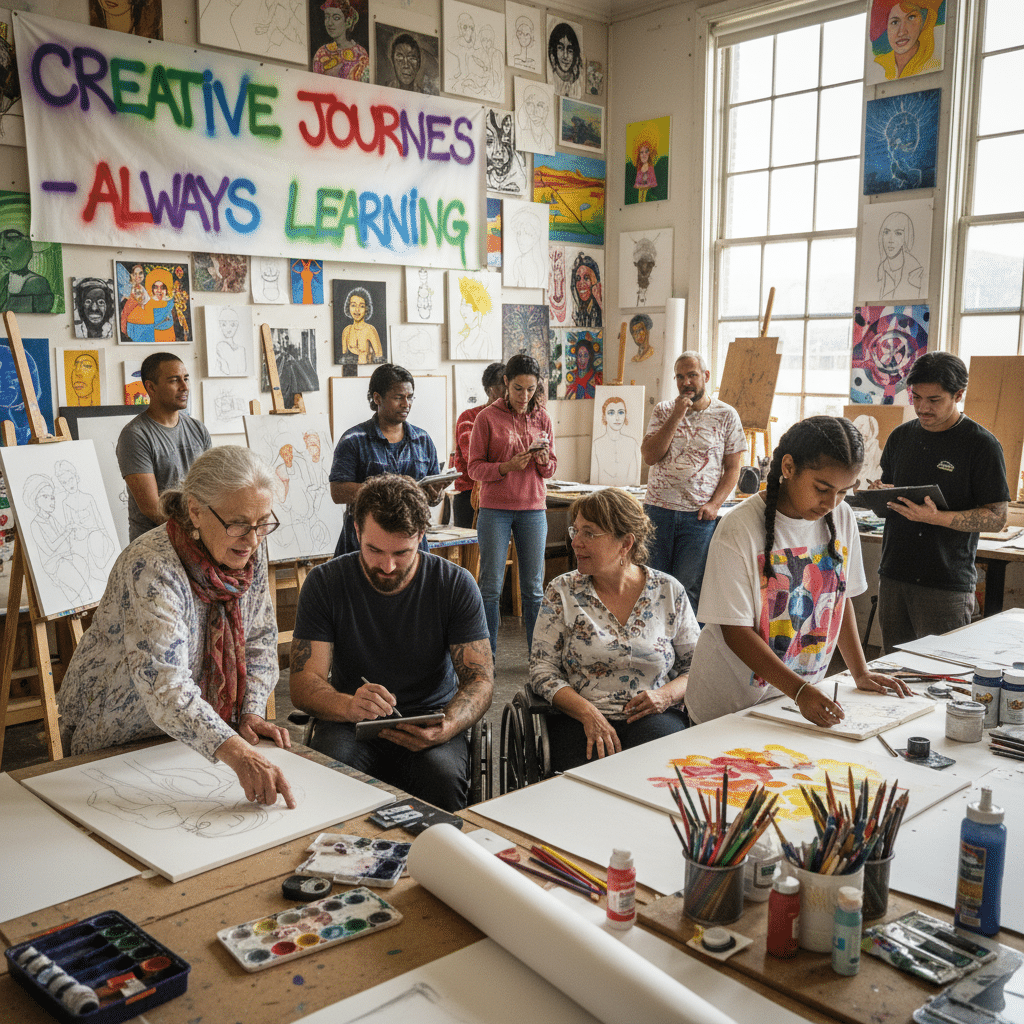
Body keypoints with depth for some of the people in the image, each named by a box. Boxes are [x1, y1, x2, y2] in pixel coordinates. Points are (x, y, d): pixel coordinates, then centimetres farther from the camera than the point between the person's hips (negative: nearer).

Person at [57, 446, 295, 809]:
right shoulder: (151, 568, -30)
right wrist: (237, 755, -51)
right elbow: (164, 686, -41)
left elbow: (259, 639, 5)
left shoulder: (250, 550, -8)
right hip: (116, 740, -4)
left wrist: (252, 713, -9)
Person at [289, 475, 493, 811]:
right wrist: (349, 706, -34)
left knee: (442, 775, -32)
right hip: (349, 723, 0)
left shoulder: (456, 585, -5)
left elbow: (480, 679, -5)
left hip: (429, 721, 0)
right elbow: (303, 684, -10)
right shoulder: (325, 583, -5)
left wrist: (446, 728, -28)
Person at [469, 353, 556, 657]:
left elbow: (550, 470, 11)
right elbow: (474, 467, -4)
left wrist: (543, 460, -12)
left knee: (534, 587, 5)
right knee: (491, 586, 1)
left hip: (533, 509, 3)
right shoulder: (487, 418, -3)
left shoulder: (542, 418, 7)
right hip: (495, 509, -2)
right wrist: (507, 467, -20)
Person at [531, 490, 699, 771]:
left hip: (653, 719, 1)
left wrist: (666, 695, -9)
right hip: (579, 719, -1)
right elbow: (542, 669, 1)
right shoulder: (562, 592, 5)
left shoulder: (669, 592, 7)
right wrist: (588, 713, -15)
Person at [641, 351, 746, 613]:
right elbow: (649, 456, -3)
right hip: (657, 510, 2)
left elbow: (732, 468, 4)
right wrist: (676, 417, -9)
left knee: (689, 589, -1)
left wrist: (714, 504, -10)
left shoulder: (726, 415, 3)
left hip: (699, 515, -2)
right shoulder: (663, 411, 9)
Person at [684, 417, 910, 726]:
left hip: (806, 695, 4)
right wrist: (800, 691, -24)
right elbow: (735, 631, -18)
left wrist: (860, 672, 8)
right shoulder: (739, 529, -18)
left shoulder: (841, 518, 0)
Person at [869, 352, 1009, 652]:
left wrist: (936, 517, -23)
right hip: (893, 576, 5)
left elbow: (997, 518, -8)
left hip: (947, 585, -5)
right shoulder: (901, 436, 11)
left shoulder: (981, 445, -6)